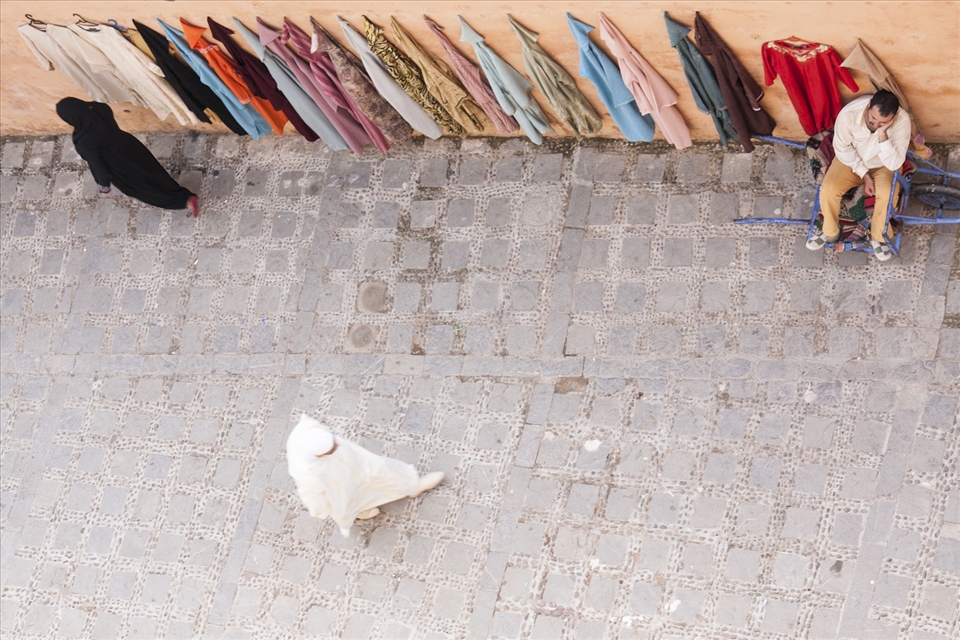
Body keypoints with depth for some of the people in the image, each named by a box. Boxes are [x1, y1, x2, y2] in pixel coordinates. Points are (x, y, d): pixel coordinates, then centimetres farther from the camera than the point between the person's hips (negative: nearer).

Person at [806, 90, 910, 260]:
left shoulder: (902, 121, -31)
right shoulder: (849, 113, -30)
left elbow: (894, 164, -31)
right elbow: (842, 148, -13)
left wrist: (882, 135, -43)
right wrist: (863, 174, -18)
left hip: (882, 165, -1)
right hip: (851, 160, 1)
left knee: (887, 194, -28)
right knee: (828, 190, -20)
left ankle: (878, 237, -3)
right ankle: (830, 232, 7)